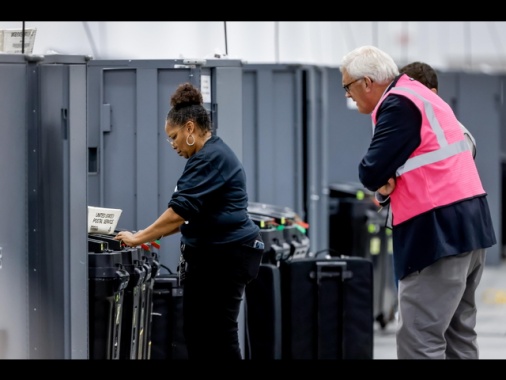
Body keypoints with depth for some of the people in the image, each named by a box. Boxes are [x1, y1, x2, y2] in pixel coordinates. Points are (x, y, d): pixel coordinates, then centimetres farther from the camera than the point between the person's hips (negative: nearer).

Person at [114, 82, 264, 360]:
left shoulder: (212, 158, -17)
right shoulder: (209, 156, 17)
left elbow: (182, 209, -21)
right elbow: (194, 212, 24)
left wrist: (140, 238, -14)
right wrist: (153, 234, 14)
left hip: (226, 256, -11)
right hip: (213, 254, 11)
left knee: (219, 335, -7)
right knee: (196, 332, 10)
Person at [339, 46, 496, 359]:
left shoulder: (400, 104, -13)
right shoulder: (418, 95, 19)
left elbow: (371, 173, -17)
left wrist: (381, 182, 5)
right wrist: (391, 180, -3)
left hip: (440, 230, -11)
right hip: (468, 224, 11)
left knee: (419, 339, -10)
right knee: (458, 335, 15)